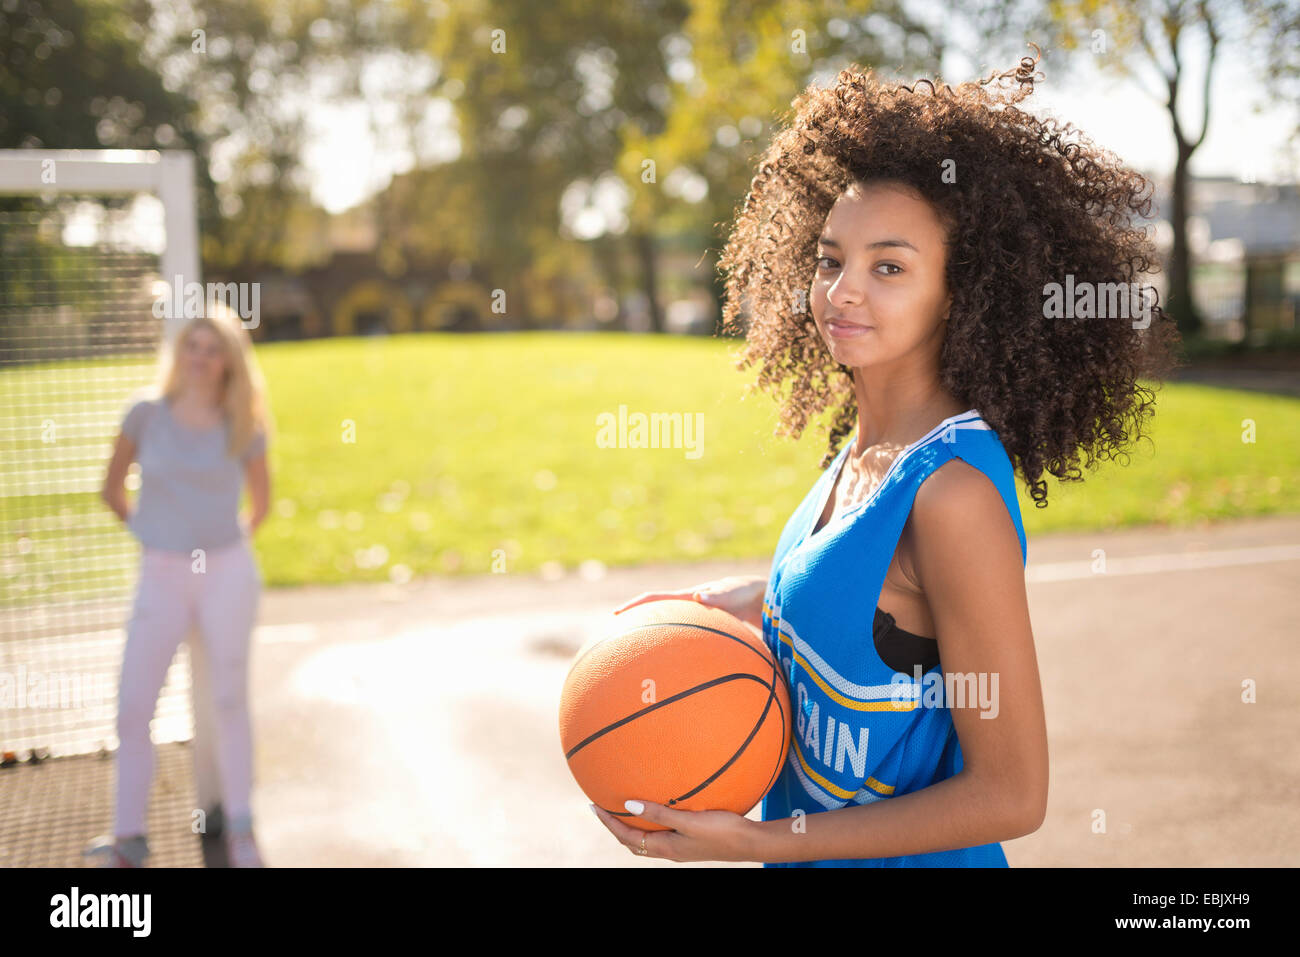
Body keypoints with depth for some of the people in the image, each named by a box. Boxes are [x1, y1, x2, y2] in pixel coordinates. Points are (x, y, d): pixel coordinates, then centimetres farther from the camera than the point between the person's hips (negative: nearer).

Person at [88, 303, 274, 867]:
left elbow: (261, 500, 13)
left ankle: (240, 830, 19)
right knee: (132, 710, -2)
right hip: (161, 579, 1)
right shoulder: (148, 412, -2)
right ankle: (127, 841, 11)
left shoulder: (242, 428, -2)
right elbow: (112, 488, 10)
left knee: (230, 700, 7)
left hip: (228, 575, 0)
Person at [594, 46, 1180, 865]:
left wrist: (758, 842, -23)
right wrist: (760, 599, -1)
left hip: (907, 859, -7)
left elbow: (1011, 797, -24)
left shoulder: (954, 490, -27)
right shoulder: (861, 449, -3)